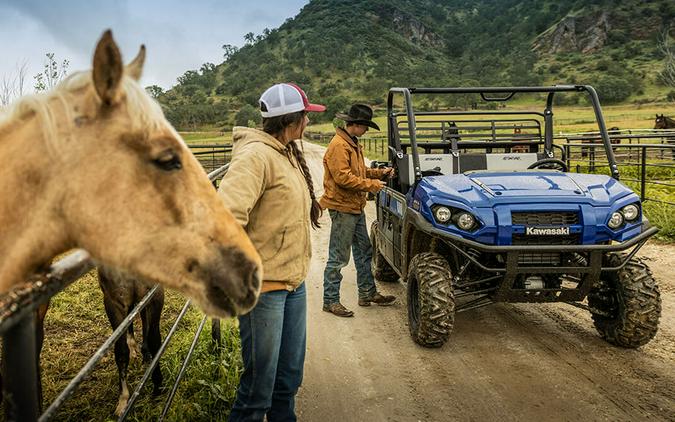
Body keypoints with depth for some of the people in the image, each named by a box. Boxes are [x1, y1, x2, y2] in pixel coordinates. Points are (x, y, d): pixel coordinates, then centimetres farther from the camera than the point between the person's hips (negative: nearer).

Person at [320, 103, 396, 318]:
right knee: (338, 258, -5)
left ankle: (367, 293, 28)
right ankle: (330, 301, 4)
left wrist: (380, 172, 9)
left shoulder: (353, 144, 16)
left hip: (355, 207, 10)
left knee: (364, 251, 17)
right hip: (342, 208, -10)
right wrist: (371, 185, -18)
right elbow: (343, 177, -24)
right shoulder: (338, 145, -16)